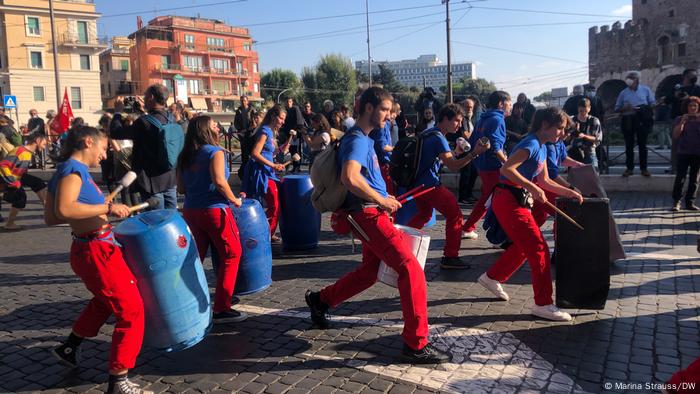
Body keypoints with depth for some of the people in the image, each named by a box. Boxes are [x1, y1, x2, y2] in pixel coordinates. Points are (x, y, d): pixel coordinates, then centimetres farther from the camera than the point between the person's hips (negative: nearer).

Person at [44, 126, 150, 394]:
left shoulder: (67, 170, 13)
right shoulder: (73, 168, -14)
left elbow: (49, 217, 16)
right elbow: (63, 209, -30)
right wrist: (107, 208, -24)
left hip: (87, 250, 10)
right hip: (97, 252, -10)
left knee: (105, 300, 33)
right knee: (131, 310, -3)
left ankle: (70, 347, 46)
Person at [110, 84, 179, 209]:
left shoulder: (144, 122, -20)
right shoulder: (171, 119, 1)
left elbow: (115, 132, -12)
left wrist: (118, 112, 1)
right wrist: (146, 111, 22)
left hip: (153, 181, -6)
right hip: (171, 179, 7)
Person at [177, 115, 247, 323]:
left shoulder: (185, 156, 10)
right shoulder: (215, 152, -8)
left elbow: (181, 188, 9)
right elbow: (219, 181, -22)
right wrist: (234, 200, -9)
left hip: (190, 211, 7)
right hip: (214, 210, -7)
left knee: (195, 257, 16)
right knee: (232, 254, 3)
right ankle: (221, 308, 2)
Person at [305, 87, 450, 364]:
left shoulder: (364, 139, 18)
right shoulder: (357, 139, -14)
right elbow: (349, 177, -32)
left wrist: (384, 199, 15)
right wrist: (381, 199, -20)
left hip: (374, 214, 11)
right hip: (369, 214, -11)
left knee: (369, 271, 21)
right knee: (411, 269, -15)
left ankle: (320, 300, 36)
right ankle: (416, 344, -10)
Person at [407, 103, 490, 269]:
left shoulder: (429, 133, 13)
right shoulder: (438, 138, -17)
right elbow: (453, 166, -26)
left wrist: (456, 150, 17)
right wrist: (474, 153, -33)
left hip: (418, 183, 10)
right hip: (430, 185, -10)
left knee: (424, 214, 28)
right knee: (455, 215, -5)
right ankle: (450, 257, -4)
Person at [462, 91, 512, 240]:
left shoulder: (483, 119, 14)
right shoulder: (497, 119, -12)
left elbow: (473, 141, 18)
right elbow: (494, 146, -22)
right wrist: (507, 162, -15)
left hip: (482, 165, 9)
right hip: (493, 167, -9)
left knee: (486, 197, 18)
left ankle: (468, 228, 22)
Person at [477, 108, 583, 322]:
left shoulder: (542, 148, 14)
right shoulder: (531, 144, -16)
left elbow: (544, 181, 20)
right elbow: (506, 169, -28)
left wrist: (569, 192, 13)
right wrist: (532, 188, -27)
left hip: (517, 200, 10)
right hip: (508, 201, -10)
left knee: (523, 246, 21)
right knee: (539, 249, -6)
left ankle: (492, 278, 36)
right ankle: (543, 304, 2)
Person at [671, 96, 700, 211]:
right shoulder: (680, 119, 4)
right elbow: (675, 135, -5)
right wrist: (682, 122, -15)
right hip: (683, 153, -2)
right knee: (680, 178, -7)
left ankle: (690, 202, 12)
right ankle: (676, 202, -2)